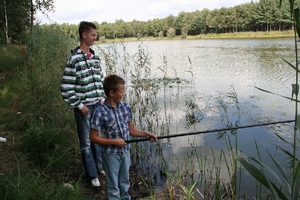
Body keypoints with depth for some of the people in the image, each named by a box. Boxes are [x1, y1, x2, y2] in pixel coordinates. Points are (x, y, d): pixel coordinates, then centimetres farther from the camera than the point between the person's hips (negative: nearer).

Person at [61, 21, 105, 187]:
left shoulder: (95, 57, 6)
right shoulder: (74, 59, -14)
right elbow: (66, 87, -14)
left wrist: (102, 99, 8)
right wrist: (79, 105, -12)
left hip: (98, 104, 6)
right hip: (84, 107, -6)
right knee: (86, 142, 7)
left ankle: (100, 166, 36)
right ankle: (92, 175, 20)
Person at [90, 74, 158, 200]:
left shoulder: (126, 107, -6)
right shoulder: (100, 112, -21)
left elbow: (131, 130, 5)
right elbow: (94, 137, -15)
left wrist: (146, 134, -8)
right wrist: (114, 141, -20)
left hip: (125, 151, 5)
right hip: (111, 154, -5)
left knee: (125, 182, 22)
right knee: (113, 185, 12)